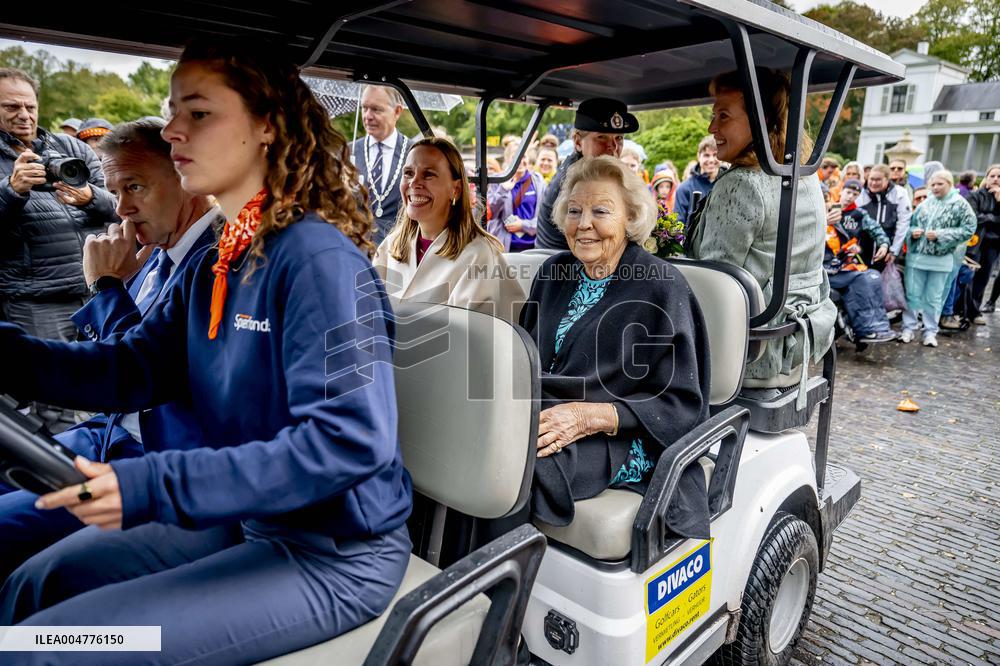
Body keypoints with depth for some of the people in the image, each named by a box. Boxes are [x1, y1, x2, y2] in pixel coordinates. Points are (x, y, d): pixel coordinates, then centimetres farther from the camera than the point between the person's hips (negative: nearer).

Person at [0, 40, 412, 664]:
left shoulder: (318, 259, -24)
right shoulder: (216, 265, 6)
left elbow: (350, 440, -29)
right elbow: (134, 367, 4)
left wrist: (152, 487, -28)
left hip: (335, 554, -8)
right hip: (248, 519, 8)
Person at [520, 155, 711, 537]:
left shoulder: (661, 287, -6)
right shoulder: (554, 271, 13)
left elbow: (681, 405, -7)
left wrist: (590, 416, -19)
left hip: (617, 442, -5)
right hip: (539, 418, 6)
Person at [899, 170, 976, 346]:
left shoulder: (960, 204, -4)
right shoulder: (925, 203, 5)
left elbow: (968, 230, -8)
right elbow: (910, 223, 14)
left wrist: (940, 235, -17)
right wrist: (913, 231, -8)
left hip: (941, 260, -3)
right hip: (916, 256, 3)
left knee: (934, 298, 6)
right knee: (912, 294, 6)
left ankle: (930, 332, 16)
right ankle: (908, 328, 16)